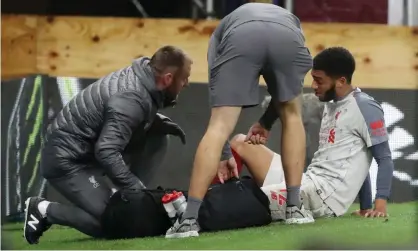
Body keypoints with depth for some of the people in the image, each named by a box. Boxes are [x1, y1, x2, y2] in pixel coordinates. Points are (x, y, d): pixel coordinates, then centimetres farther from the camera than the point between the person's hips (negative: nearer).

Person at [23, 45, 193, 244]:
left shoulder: (141, 74, -2)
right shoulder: (132, 99, -28)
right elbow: (107, 152, -34)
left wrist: (160, 122, -1)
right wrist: (137, 189, -26)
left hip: (89, 146, 9)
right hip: (67, 159, -9)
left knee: (156, 140, 2)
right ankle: (43, 210, -1)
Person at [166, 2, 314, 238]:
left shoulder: (223, 29, 42)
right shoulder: (290, 19, 47)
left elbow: (220, 96, 35)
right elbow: (287, 85, 36)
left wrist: (224, 154, 37)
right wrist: (266, 122, 43)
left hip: (240, 38, -1)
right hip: (287, 35, 1)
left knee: (218, 128, 3)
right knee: (292, 116, 26)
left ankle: (189, 219, -5)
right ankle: (294, 207, 22)